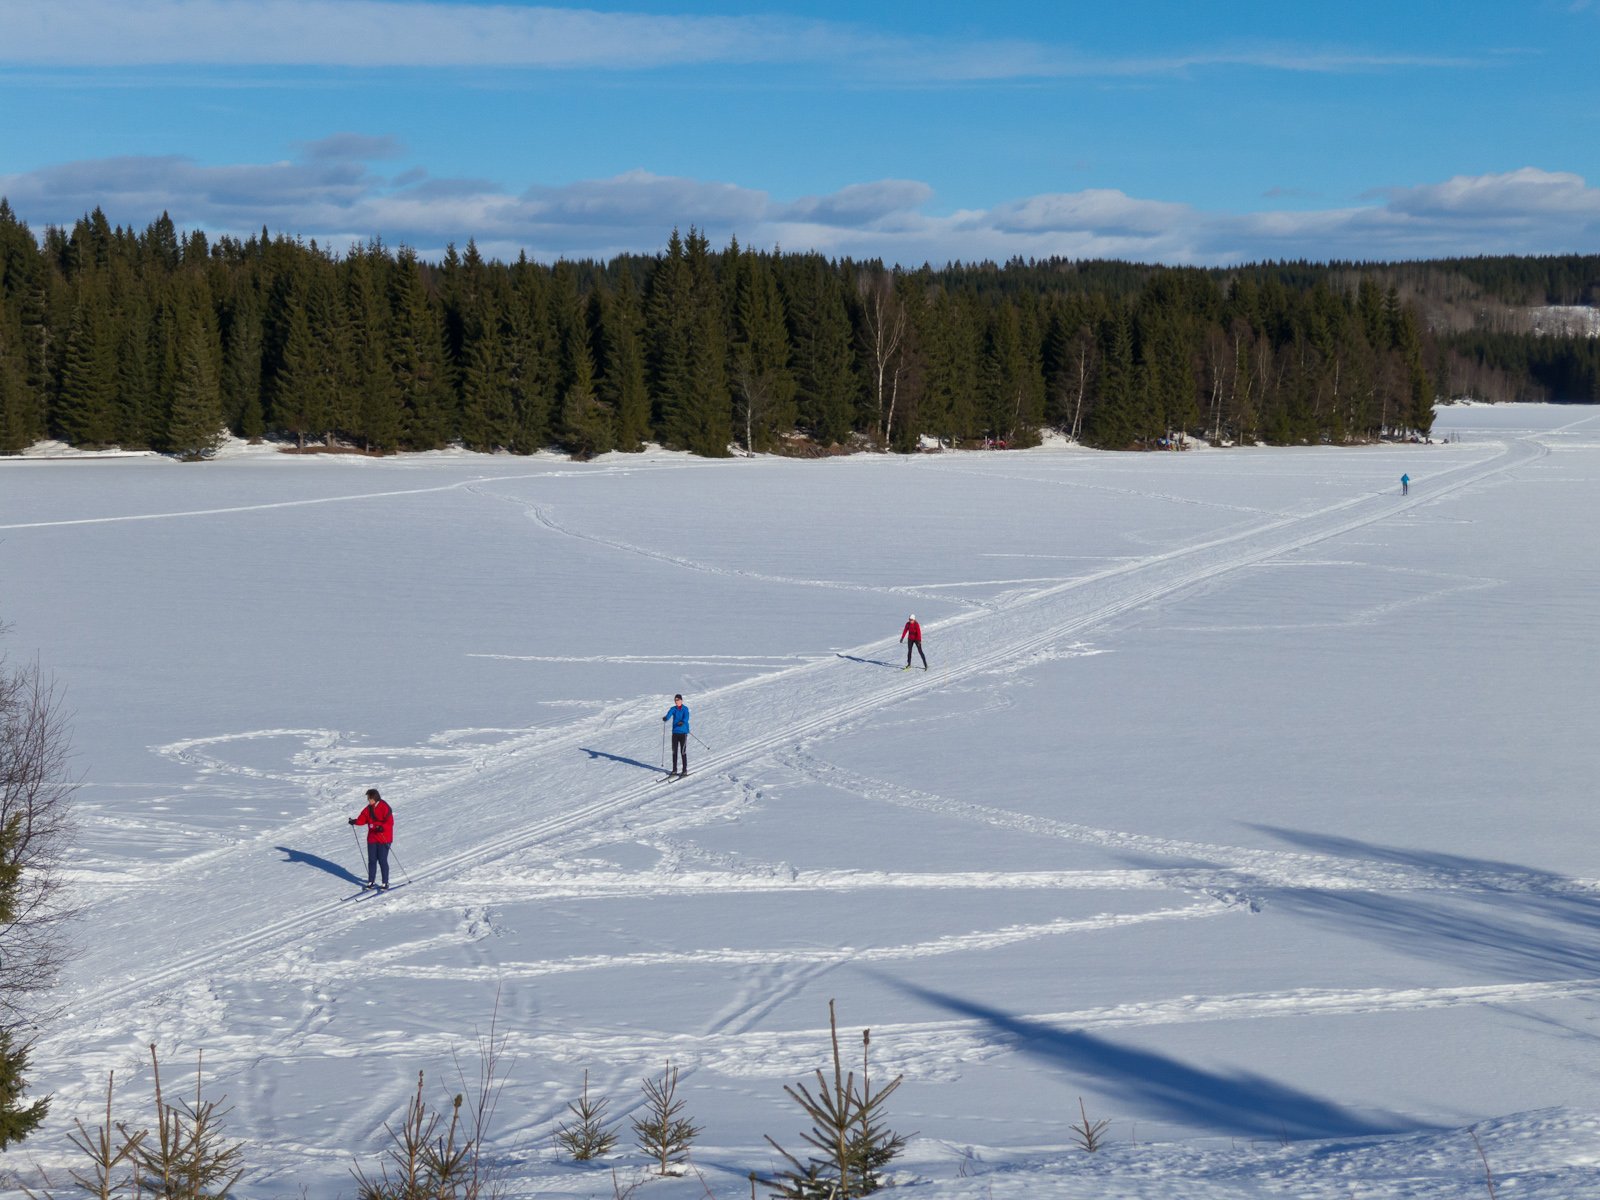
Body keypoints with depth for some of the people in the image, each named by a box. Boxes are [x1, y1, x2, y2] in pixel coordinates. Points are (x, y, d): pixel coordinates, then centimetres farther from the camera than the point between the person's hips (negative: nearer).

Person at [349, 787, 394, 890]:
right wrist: (355, 821, -11)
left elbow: (390, 822, -19)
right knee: (372, 860, 11)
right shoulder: (369, 808, 8)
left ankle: (385, 884, 6)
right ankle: (371, 882, 21)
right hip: (372, 838, 7)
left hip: (384, 839, -7)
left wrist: (382, 827, -36)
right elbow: (362, 819, 9)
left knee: (382, 861, -4)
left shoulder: (384, 807, -15)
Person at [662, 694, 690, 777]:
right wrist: (665, 718, -35)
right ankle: (674, 770, 17)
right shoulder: (673, 709, 6)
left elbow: (686, 718, -20)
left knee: (683, 752, -5)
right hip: (675, 732, 4)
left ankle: (685, 770, 2)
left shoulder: (685, 709, -5)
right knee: (674, 752, 8)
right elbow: (668, 715, -11)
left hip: (683, 732, -4)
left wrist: (682, 722, -42)